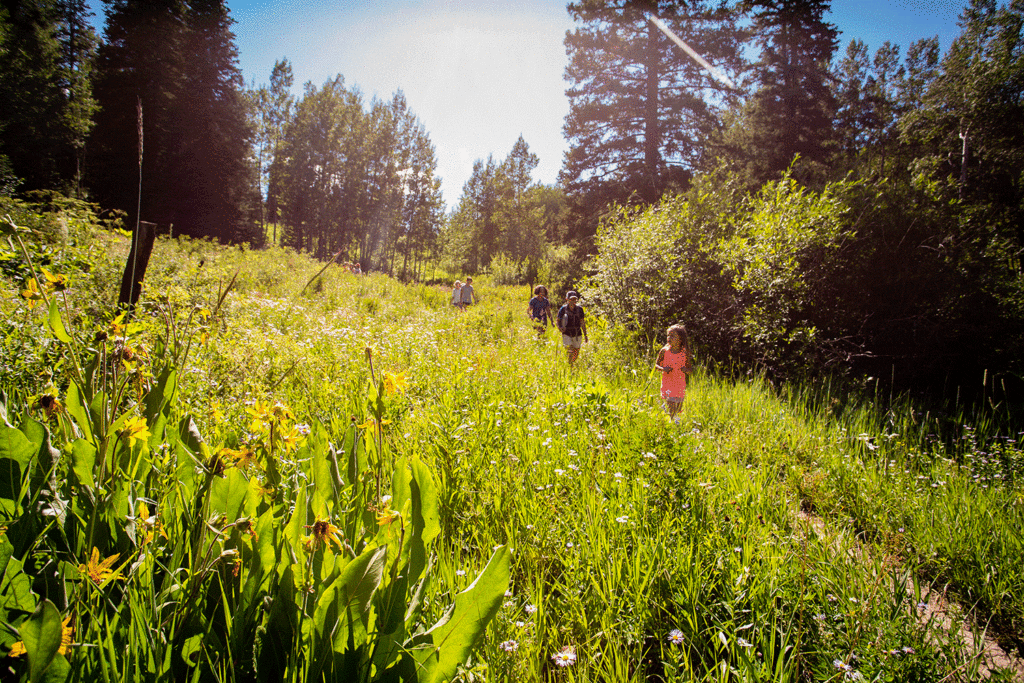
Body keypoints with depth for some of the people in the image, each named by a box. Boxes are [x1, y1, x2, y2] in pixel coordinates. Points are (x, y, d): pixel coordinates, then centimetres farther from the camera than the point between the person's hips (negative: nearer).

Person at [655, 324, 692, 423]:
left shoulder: (685, 353, -3)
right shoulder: (664, 351, -5)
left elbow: (689, 369, 6)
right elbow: (656, 364, 5)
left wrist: (686, 369, -18)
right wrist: (663, 369, -17)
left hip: (680, 384, 1)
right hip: (667, 383, -1)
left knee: (679, 410, 9)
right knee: (671, 409, -5)